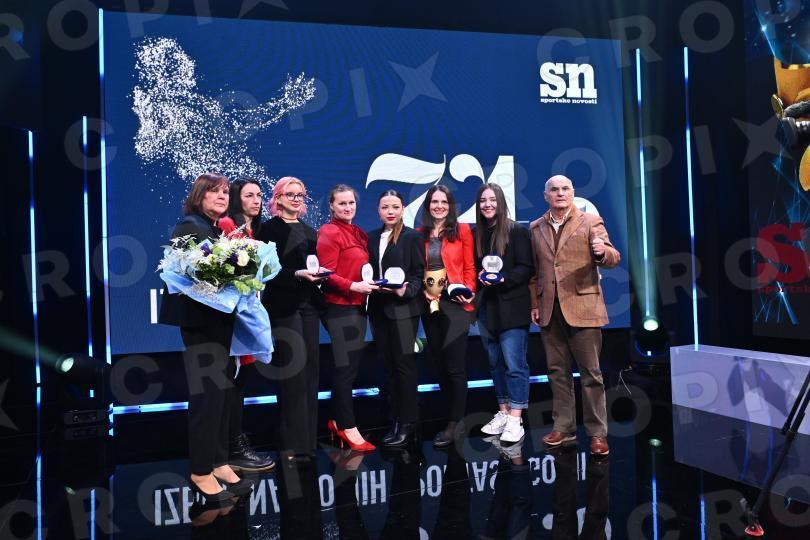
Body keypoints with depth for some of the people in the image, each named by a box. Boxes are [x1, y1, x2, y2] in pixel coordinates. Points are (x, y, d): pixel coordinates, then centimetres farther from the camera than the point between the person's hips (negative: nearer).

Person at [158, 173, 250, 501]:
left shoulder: (223, 230, 16)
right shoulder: (189, 227, -7)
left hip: (222, 319, 8)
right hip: (199, 319, -8)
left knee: (224, 391, 10)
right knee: (208, 393, -7)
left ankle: (218, 462, 20)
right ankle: (201, 471, 3)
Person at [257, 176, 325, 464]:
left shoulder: (310, 231, 19)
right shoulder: (269, 229, -1)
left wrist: (319, 274, -2)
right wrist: (297, 275, -20)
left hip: (308, 305, 6)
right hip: (284, 307, -6)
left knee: (309, 371, 7)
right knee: (292, 374, -6)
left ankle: (308, 440, 15)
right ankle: (292, 444, 1)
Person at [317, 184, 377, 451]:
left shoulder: (359, 234, 16)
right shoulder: (329, 233, -8)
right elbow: (327, 275, -14)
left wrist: (371, 284, 6)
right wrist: (353, 286, -25)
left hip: (358, 306, 8)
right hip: (340, 307, -8)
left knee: (350, 366, 11)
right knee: (346, 367, -5)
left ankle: (339, 421, 22)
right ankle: (348, 428, 4)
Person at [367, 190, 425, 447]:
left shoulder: (412, 237, -2)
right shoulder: (371, 238, 13)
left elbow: (419, 273, -6)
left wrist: (406, 291, -21)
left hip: (403, 308, -5)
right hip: (378, 309, 5)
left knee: (404, 365, -3)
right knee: (389, 366, 10)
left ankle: (407, 423, 5)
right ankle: (395, 420, 18)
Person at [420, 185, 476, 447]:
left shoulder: (462, 231, 1)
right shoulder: (420, 235, 9)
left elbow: (469, 267, 0)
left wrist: (468, 292, -15)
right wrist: (421, 290, -8)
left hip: (455, 304, -4)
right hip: (430, 305, 4)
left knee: (454, 366, -4)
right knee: (440, 365, 11)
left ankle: (453, 425, 5)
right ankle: (455, 418, 24)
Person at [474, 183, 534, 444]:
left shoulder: (517, 231, -5)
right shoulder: (476, 234, 11)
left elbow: (526, 268, -8)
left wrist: (503, 279, -21)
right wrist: (480, 277, -5)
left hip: (512, 307, -6)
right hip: (487, 307, 6)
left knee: (514, 363, -6)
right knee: (495, 362, 12)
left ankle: (515, 420, -2)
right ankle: (503, 412, 22)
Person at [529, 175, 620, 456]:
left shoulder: (591, 222, 0)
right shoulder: (536, 228, 11)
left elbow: (612, 259, -6)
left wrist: (603, 252, -28)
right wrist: (534, 304, 11)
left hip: (582, 307, -4)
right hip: (550, 310, 4)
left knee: (591, 373, 0)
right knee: (558, 371, 10)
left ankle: (597, 433, 9)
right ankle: (563, 427, 21)